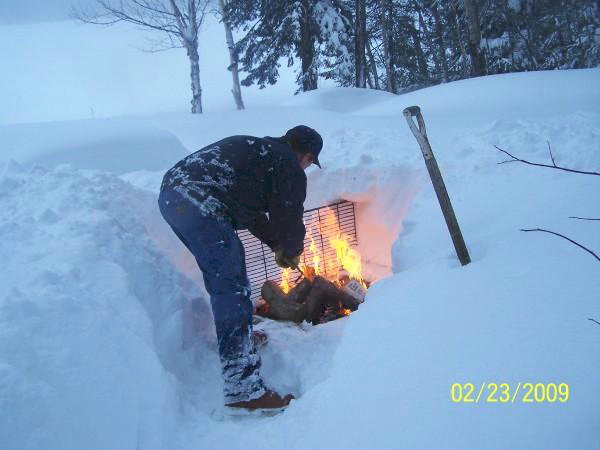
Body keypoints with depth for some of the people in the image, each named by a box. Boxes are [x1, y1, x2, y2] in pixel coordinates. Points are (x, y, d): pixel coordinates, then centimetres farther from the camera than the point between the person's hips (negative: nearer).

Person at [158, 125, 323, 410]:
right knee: (232, 291, -7)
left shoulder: (253, 148, 31)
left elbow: (250, 207, 35)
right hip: (200, 207, -10)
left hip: (170, 194, 10)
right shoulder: (290, 169, 6)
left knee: (221, 275, 26)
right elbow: (290, 220, 7)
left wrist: (276, 244, 36)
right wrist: (291, 252, 28)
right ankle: (242, 389, -6)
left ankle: (238, 336, 44)